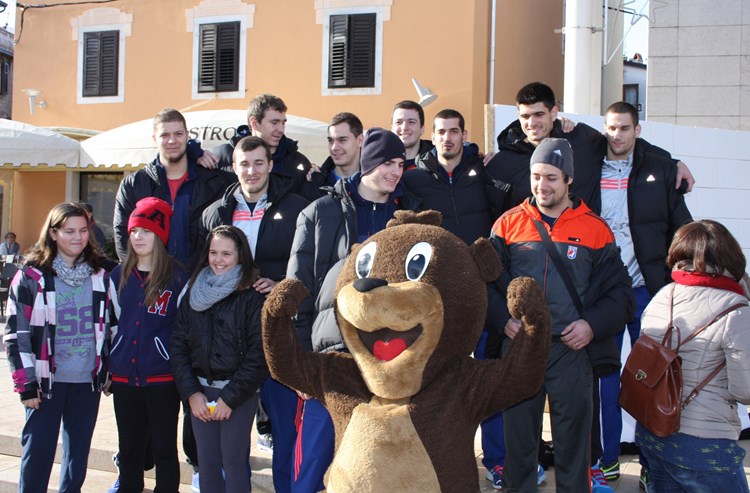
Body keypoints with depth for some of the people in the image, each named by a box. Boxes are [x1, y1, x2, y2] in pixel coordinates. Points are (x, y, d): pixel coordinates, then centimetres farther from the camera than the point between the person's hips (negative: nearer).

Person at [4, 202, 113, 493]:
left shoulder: (100, 276, 7)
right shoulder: (32, 277, -5)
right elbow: (16, 334, -6)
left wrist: (106, 372, 12)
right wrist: (26, 384, -9)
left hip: (87, 381, 4)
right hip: (48, 381, -3)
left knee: (79, 453, 10)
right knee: (38, 453, -1)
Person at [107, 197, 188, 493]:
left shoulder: (178, 278, -4)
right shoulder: (119, 276, 10)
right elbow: (112, 323, 18)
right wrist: (108, 366, 15)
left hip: (162, 377, -4)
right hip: (124, 376, 5)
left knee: (164, 447, 4)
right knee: (129, 446, 14)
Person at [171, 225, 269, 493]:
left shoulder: (252, 296, -7)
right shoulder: (193, 293, 8)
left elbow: (258, 354, -10)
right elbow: (178, 345, 6)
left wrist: (230, 398, -12)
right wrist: (191, 392, -4)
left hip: (238, 393, -4)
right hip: (200, 391, 4)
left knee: (234, 461, 0)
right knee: (206, 461, 10)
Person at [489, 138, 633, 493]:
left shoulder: (595, 229, 4)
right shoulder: (509, 223, 5)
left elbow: (618, 291, 6)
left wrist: (593, 324, -9)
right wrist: (504, 318, -7)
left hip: (572, 349, -1)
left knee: (573, 439, 7)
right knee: (518, 435, 9)